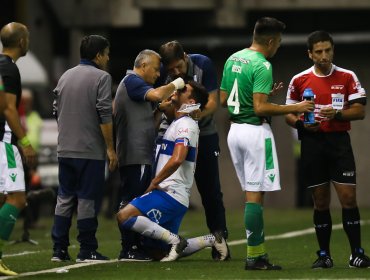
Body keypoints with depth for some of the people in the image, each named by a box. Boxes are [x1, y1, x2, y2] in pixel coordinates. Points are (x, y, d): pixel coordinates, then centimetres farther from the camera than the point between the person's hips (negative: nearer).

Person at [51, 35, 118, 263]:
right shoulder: (101, 77, -8)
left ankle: (59, 249, 9)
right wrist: (110, 148, -9)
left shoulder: (66, 76, 12)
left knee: (64, 198, 10)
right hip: (90, 150, -6)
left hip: (65, 149, 6)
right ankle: (87, 251, 0)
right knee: (88, 200, -2)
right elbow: (105, 115, -13)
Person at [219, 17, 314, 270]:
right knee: (255, 195, -4)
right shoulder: (262, 66, -15)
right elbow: (260, 108, -22)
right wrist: (294, 108, -12)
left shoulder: (233, 59, 11)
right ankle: (254, 257, -2)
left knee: (252, 193, 12)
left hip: (235, 130, 8)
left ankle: (260, 252, 11)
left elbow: (224, 99, 16)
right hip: (256, 131, -8)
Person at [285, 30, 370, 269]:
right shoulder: (299, 80, 6)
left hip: (339, 141, -1)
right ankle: (324, 255, 12)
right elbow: (288, 114, 11)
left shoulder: (347, 77, 2)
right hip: (312, 142, 1)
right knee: (320, 202, 4)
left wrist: (337, 114, -19)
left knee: (348, 197, -7)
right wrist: (301, 124, -10)